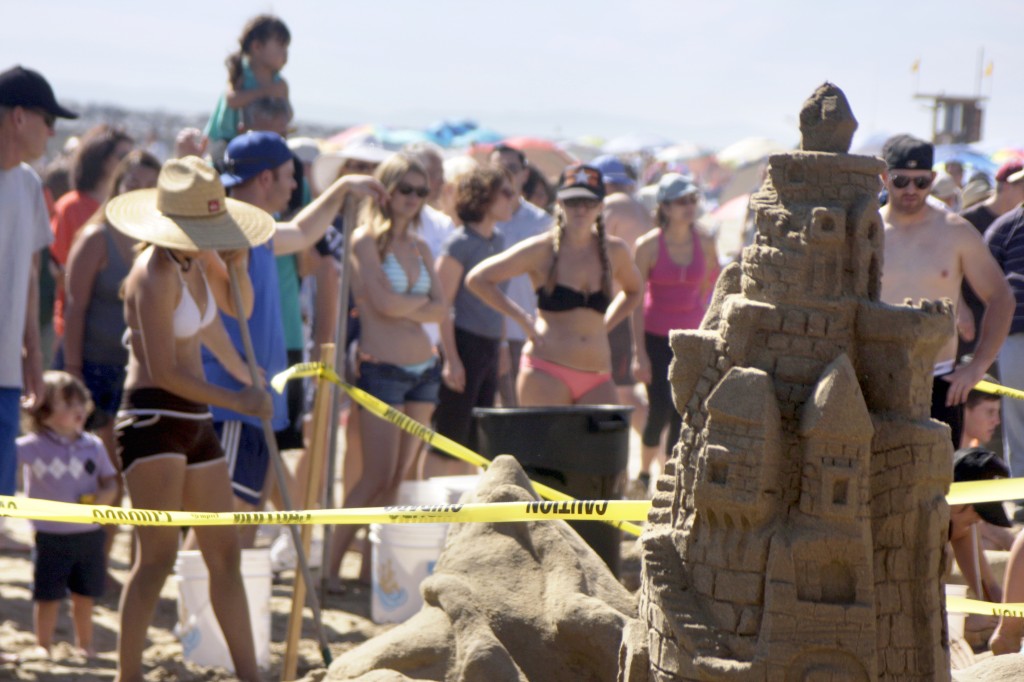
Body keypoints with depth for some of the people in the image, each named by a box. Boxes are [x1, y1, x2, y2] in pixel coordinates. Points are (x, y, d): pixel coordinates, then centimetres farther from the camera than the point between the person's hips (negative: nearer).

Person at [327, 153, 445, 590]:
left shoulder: (420, 247, 15)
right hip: (381, 369, -7)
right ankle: (331, 564, -3)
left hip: (424, 369, 7)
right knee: (379, 476, -10)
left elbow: (440, 310, 6)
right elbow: (385, 303, -15)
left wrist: (403, 307, -9)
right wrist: (422, 299, 2)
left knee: (401, 478, 5)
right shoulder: (366, 240, -5)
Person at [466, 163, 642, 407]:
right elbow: (477, 279, 2)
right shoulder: (542, 249, -1)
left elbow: (633, 290, 31)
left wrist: (605, 323, 14)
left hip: (597, 378, 4)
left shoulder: (615, 251, 10)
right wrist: (523, 319, -1)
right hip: (546, 371, -4)